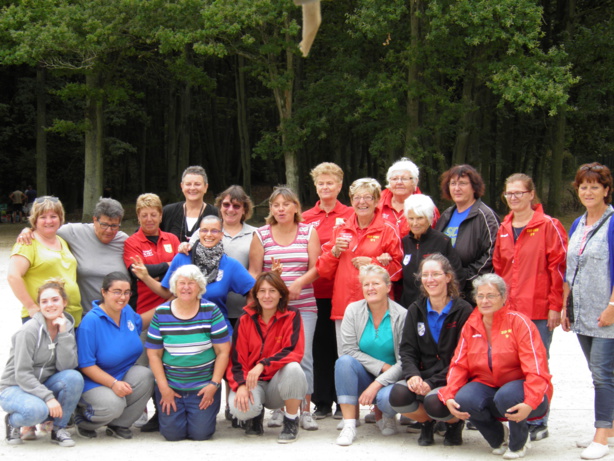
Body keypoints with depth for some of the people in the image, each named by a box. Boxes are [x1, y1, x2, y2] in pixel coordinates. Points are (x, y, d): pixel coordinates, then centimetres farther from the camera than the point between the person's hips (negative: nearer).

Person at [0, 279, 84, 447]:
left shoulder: (67, 327, -1)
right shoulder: (29, 331, -17)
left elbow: (66, 366, -14)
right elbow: (22, 374, -20)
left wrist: (63, 334, -21)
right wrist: (48, 397, -28)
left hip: (42, 386, 5)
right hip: (14, 388, -5)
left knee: (74, 377, -25)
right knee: (36, 410, -37)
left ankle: (59, 428, -8)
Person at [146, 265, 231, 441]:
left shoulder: (211, 312, -4)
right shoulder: (161, 313, -1)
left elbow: (223, 351, -3)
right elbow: (154, 354, 1)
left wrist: (214, 384, -8)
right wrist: (163, 388, -5)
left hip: (203, 387, -1)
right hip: (170, 386, 1)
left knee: (201, 433, -9)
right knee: (172, 433, -8)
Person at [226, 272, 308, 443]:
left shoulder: (292, 316, -4)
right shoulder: (245, 320, 2)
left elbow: (294, 351, -17)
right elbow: (236, 359, -1)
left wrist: (262, 365, -31)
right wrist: (241, 384, -22)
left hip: (279, 382, -1)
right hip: (254, 383, 1)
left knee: (293, 368, -36)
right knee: (239, 407, -32)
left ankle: (291, 422, -10)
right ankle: (255, 415, 11)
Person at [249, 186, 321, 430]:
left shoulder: (309, 232, 7)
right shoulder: (261, 235, 8)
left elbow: (316, 268, 2)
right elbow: (254, 272, 8)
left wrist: (299, 283, -15)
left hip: (303, 305, 0)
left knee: (303, 355, -5)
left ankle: (305, 410, 2)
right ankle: (278, 409, 8)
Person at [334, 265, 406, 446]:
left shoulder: (402, 316, -10)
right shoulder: (353, 310, -2)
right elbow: (349, 350, -8)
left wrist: (377, 384, -23)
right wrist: (381, 367, -17)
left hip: (390, 380, -2)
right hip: (363, 376, 2)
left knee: (388, 397, -36)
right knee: (344, 361, -29)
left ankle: (384, 416, 5)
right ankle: (349, 425, -26)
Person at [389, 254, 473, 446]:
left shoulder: (464, 311, -4)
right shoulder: (416, 310, 10)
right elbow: (407, 350, 6)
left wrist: (433, 382, -19)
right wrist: (412, 375, -16)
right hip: (422, 378, 3)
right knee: (398, 395, -28)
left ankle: (455, 422, 4)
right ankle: (426, 421, 7)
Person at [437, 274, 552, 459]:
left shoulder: (519, 322, -10)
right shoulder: (470, 326, 6)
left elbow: (536, 369, -18)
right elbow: (458, 365, 1)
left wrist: (530, 403, -33)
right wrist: (449, 396, -18)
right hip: (487, 386, 4)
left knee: (507, 396, -38)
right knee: (464, 400, -28)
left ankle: (519, 442, -2)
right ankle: (498, 436, 6)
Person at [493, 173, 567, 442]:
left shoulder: (548, 226, -5)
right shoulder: (503, 229, 14)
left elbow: (560, 267, -8)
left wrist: (556, 306, -11)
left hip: (539, 312, -6)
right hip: (506, 310, 6)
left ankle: (537, 424, 8)